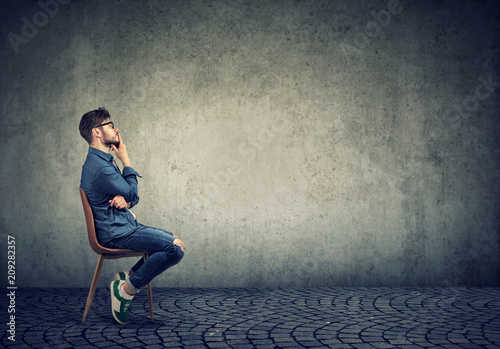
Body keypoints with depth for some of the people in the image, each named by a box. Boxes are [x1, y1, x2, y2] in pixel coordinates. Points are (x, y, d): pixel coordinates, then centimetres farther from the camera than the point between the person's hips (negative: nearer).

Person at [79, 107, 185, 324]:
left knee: (177, 244, 8)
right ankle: (126, 289, -9)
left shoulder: (103, 161, 15)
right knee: (175, 248, -20)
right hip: (116, 233, -10)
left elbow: (132, 197, 16)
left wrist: (126, 200, -9)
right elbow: (131, 193, -10)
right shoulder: (99, 166, -19)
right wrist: (125, 160, -2)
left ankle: (128, 277, 11)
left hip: (124, 226, 10)